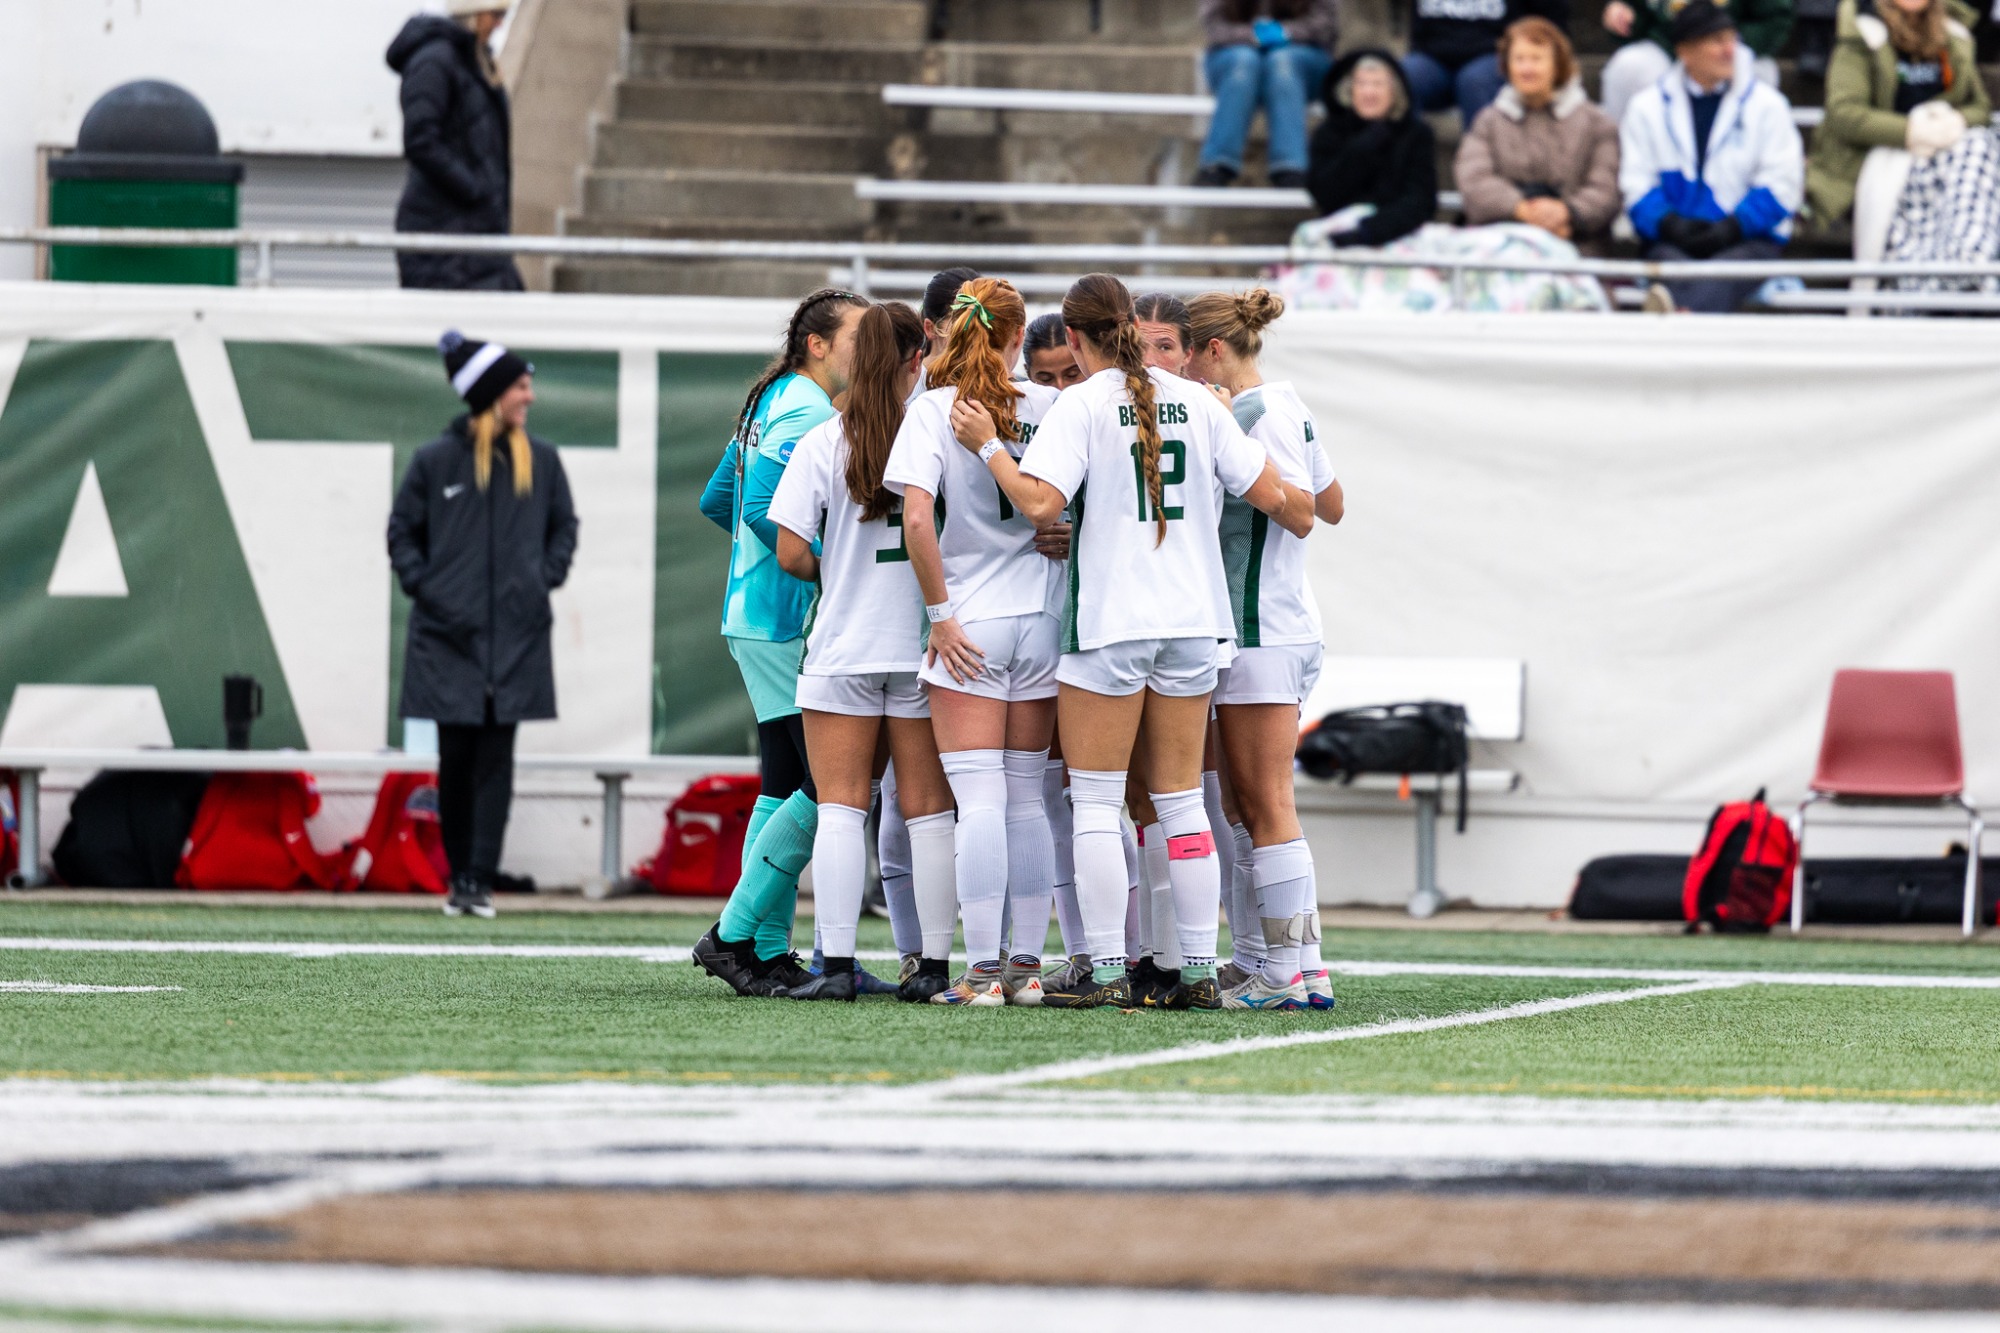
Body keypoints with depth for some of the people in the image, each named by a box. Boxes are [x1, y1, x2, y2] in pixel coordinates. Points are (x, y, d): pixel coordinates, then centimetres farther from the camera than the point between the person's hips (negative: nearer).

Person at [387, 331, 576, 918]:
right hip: (450, 635, -1)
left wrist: (546, 578, 4)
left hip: (517, 636, 1)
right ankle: (459, 877, 12)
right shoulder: (436, 461, 0)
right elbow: (402, 531, 9)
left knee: (495, 761, -4)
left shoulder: (541, 461, 6)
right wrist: (421, 586, -3)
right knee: (456, 759, 1)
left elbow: (564, 526, 18)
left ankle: (480, 880, -5)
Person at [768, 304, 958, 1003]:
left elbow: (791, 554, -6)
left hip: (842, 649, -1)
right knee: (928, 809, 5)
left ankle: (836, 963, -8)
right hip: (923, 649, 1)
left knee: (840, 807, 1)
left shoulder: (821, 444, -4)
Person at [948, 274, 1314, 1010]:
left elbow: (1040, 502, -19)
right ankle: (1201, 969, 8)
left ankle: (1106, 970, -5)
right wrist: (1299, 514, 30)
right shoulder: (1196, 401, 7)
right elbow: (1271, 493, 8)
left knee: (1095, 803, 1)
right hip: (1193, 619, 5)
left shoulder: (1080, 405, -7)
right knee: (1182, 801, 10)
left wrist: (989, 444, -6)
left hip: (1109, 621, -5)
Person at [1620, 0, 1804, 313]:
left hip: (1747, 239, -2)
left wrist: (1734, 226, -14)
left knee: (1724, 273, -37)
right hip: (1675, 242, 2)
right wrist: (1668, 223, -15)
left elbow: (1782, 182, 3)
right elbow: (1637, 184, 7)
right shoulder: (1647, 107, 14)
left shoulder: (1766, 103, 11)